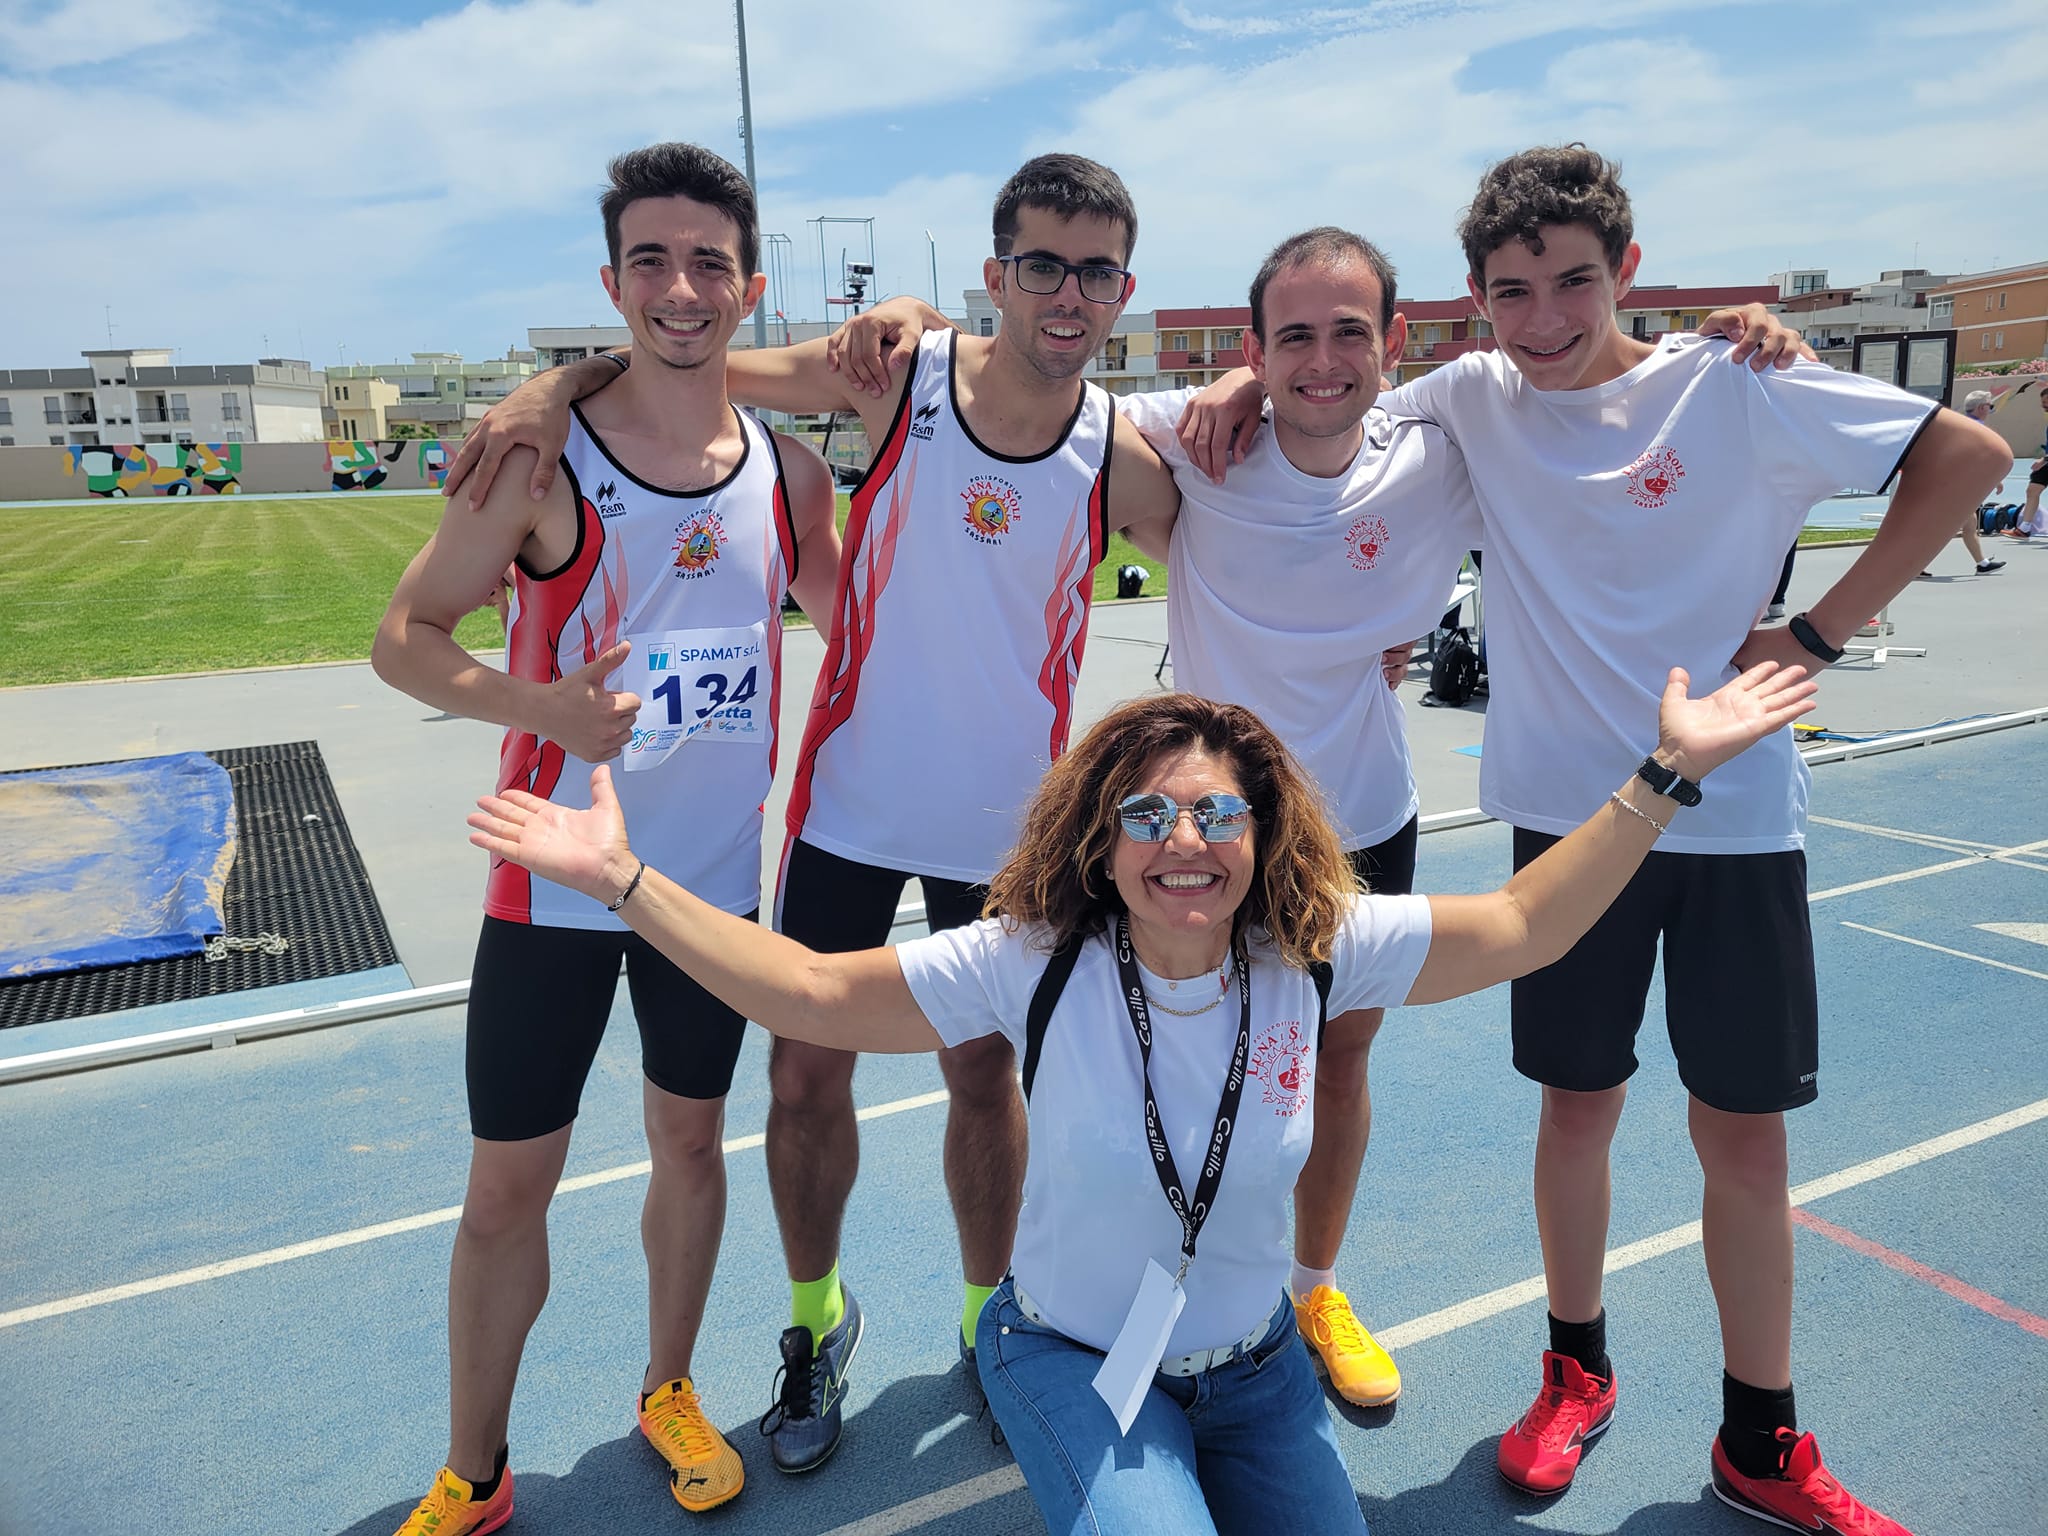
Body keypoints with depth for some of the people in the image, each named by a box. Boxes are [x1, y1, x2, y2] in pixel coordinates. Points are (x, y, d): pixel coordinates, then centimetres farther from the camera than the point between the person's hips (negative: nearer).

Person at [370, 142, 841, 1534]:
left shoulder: (791, 468, -1)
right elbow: (403, 635, -7)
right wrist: (534, 700, -24)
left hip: (720, 873, 3)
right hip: (557, 883, -3)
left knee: (691, 1136, 18)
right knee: (508, 1184, 7)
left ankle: (670, 1393, 43)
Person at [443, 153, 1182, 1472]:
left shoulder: (1121, 461, -9)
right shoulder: (897, 373, -9)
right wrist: (564, 380, -16)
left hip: (1005, 823, 0)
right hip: (852, 799, 0)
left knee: (985, 1077, 15)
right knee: (807, 1074, 8)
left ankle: (989, 1319, 39)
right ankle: (817, 1317, 35)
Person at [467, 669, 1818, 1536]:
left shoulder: (1315, 952, -15)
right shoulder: (1037, 964, -21)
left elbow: (1522, 927, -10)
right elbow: (810, 993, -21)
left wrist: (1665, 775, -15)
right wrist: (624, 881, -28)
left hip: (1256, 1363, 4)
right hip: (1075, 1360, -3)